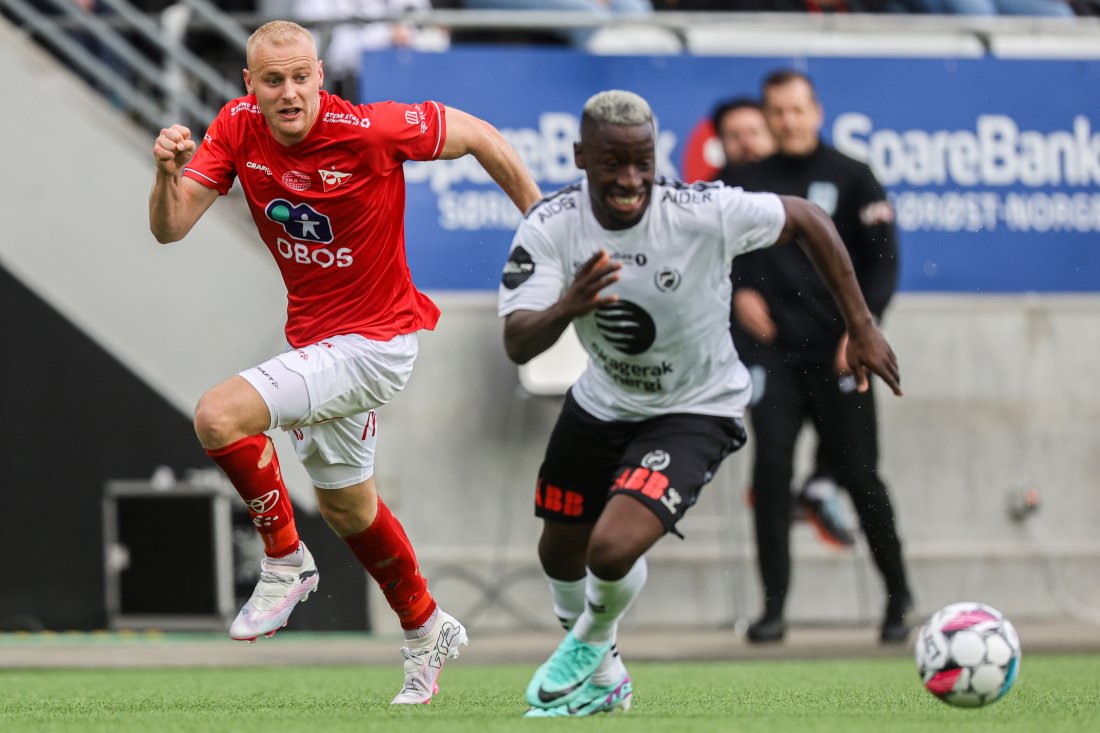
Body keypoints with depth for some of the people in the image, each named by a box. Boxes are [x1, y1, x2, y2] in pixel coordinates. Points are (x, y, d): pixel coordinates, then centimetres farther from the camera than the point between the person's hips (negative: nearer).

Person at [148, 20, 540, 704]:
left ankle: (286, 560, -3)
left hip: (373, 340, -7)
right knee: (346, 505, 24)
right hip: (314, 335, 7)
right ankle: (427, 630, 48)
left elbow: (476, 135, -11)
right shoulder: (238, 128, -9)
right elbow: (170, 228, -12)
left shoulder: (368, 129, -25)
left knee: (218, 416, -25)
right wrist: (169, 174, -34)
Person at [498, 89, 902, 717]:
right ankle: (601, 679, 50)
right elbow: (517, 346, -29)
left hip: (696, 411, -4)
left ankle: (590, 643, 14)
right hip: (602, 402, 4)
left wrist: (861, 326, -11)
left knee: (613, 549, -23)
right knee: (560, 553, 19)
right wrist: (566, 308, -51)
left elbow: (808, 220, -13)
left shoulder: (704, 213, -29)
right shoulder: (550, 227, -22)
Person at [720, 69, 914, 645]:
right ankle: (774, 605, -6)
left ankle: (898, 594, 17)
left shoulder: (850, 178, 4)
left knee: (857, 473, -1)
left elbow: (883, 257, 0)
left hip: (837, 353, -2)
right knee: (770, 470, -10)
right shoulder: (744, 183, 10)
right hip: (772, 351, 2)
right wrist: (737, 291, -1)